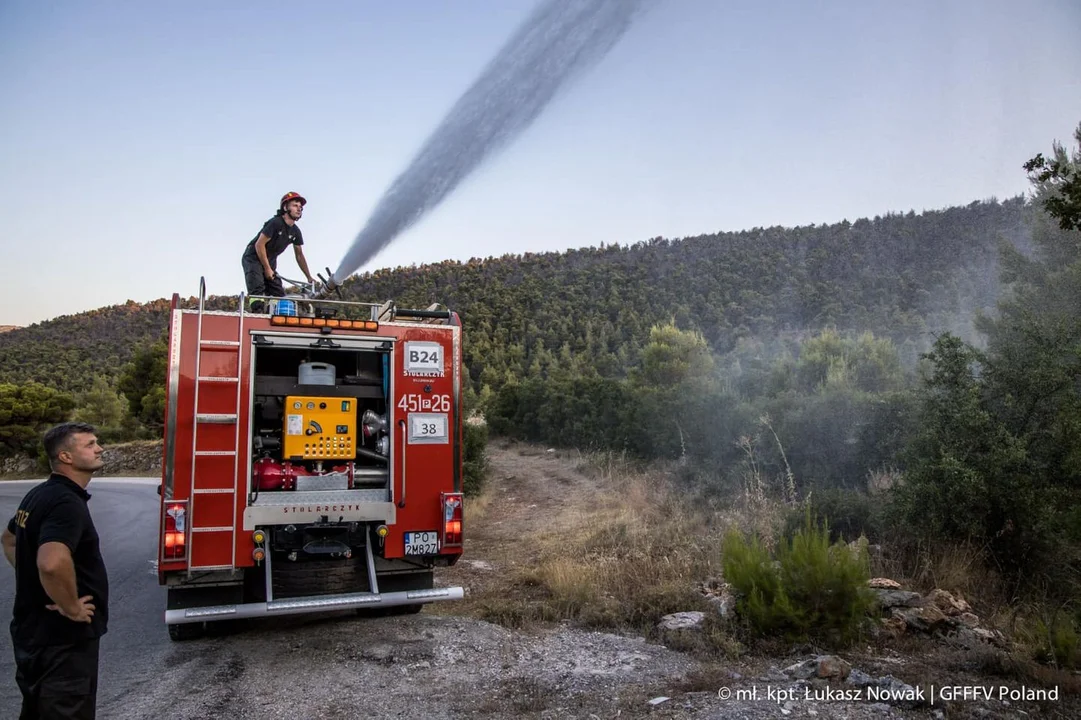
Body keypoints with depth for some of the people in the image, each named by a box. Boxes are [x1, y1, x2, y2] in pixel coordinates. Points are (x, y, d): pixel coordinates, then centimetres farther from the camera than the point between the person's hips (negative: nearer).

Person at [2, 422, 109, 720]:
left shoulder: (39, 494, 7)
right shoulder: (67, 503, -24)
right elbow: (52, 563, -41)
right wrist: (72, 608, -25)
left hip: (34, 629, 10)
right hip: (62, 638, -10)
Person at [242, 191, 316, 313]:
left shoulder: (296, 232, 2)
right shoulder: (275, 223, -20)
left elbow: (299, 256, 9)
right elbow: (259, 245, -21)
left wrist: (309, 277, 4)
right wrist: (267, 269, -17)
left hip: (269, 262, 8)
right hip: (253, 258, -8)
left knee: (279, 294, -3)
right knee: (257, 291, -23)